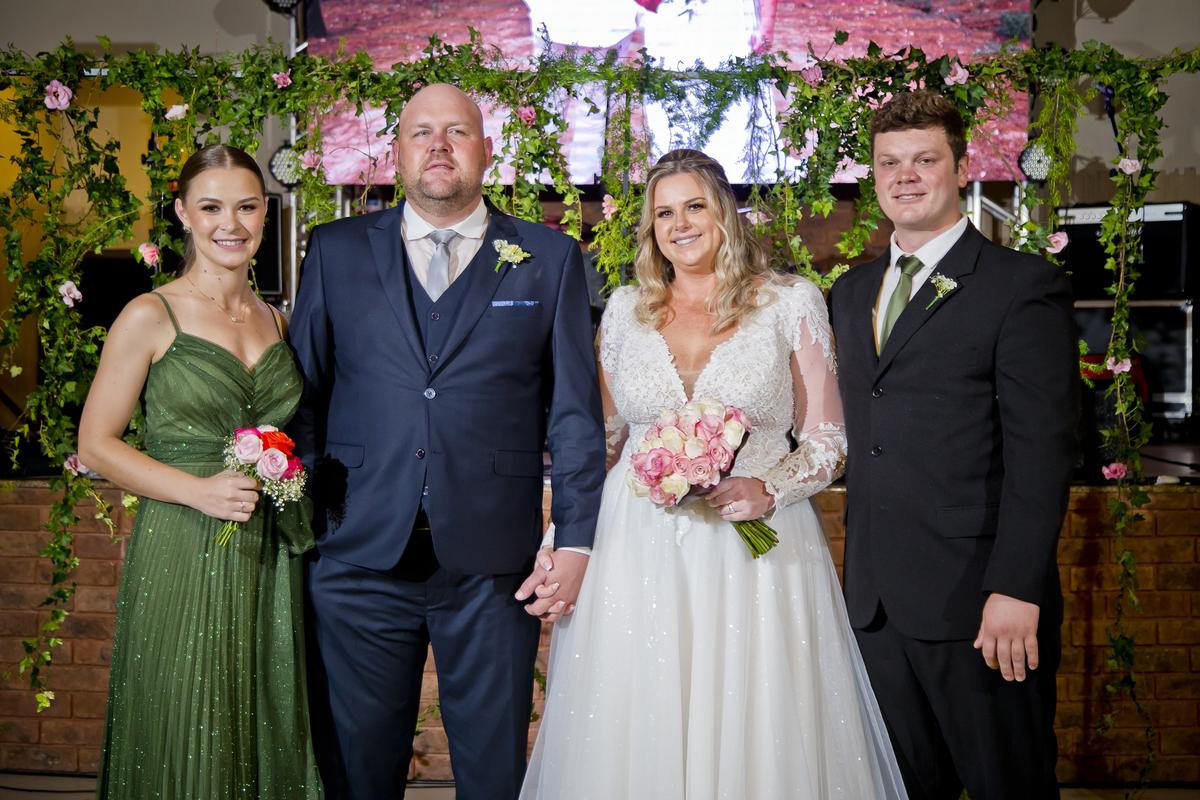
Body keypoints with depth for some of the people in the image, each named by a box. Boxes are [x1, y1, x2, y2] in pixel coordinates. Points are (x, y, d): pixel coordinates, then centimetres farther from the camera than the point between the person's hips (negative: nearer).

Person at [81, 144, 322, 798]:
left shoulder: (276, 321, 11)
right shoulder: (150, 317, -4)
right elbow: (95, 444, -5)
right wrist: (200, 490, -16)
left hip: (271, 561, 5)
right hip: (183, 555, -5)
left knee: (270, 735, 11)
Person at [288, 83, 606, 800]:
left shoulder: (550, 258, 6)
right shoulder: (336, 251, 8)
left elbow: (576, 412, 3)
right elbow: (303, 393, 9)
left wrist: (576, 542, -3)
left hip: (494, 566, 0)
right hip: (361, 557, 1)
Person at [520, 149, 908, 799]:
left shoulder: (791, 304, 2)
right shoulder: (625, 310, 10)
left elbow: (828, 441, 3)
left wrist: (767, 490, -15)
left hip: (756, 545, -2)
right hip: (637, 548, 2)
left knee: (757, 740, 2)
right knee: (634, 739, 6)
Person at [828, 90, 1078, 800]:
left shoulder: (1024, 285, -6)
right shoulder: (852, 291, 15)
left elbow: (1042, 448, -13)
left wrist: (1016, 589, -19)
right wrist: (861, 564, 12)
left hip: (978, 605, -6)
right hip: (877, 602, 6)